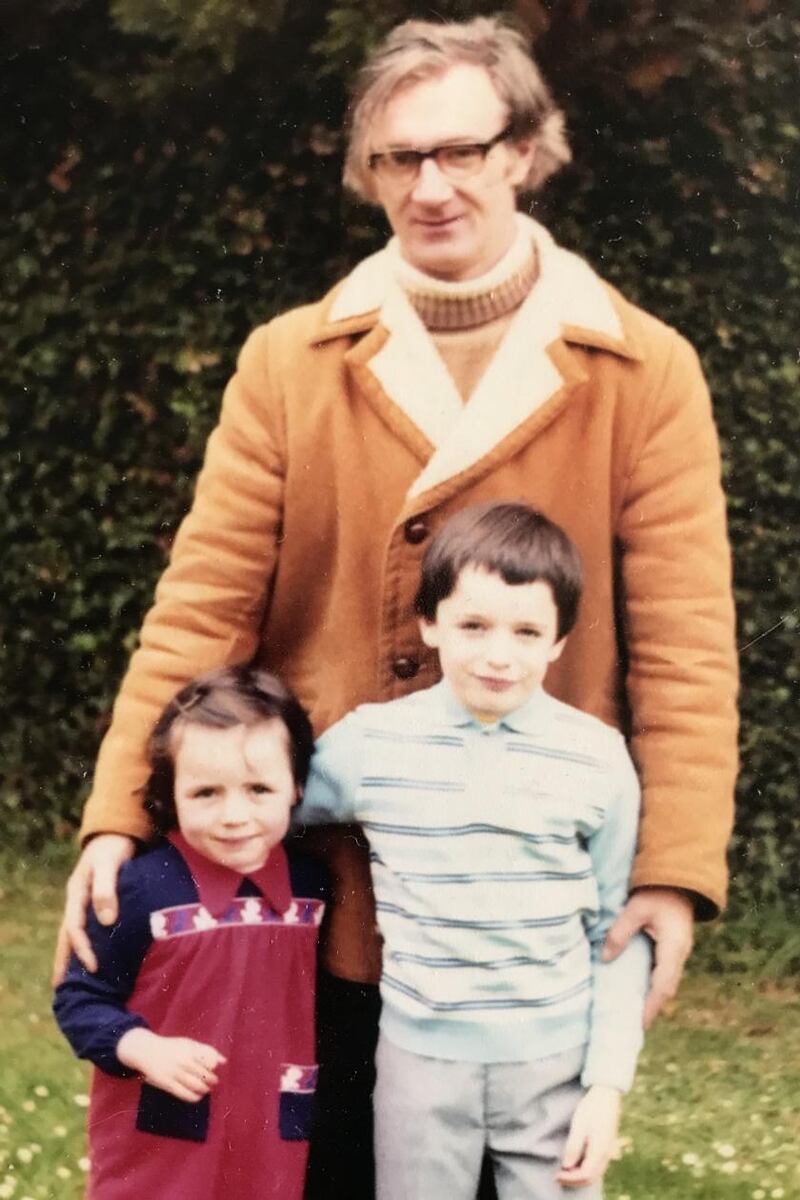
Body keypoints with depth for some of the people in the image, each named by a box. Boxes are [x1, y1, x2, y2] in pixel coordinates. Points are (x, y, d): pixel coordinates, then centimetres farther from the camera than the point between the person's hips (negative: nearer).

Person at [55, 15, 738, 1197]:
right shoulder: (289, 364, 2)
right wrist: (119, 819, -12)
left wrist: (674, 873, -14)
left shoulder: (645, 373, -2)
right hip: (331, 884, 1)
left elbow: (686, 640, -6)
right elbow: (203, 602, -3)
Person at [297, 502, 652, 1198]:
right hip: (421, 1057, 1)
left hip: (555, 1063, 0)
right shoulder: (367, 742, -4)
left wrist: (609, 1082, -4)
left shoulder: (597, 759, -4)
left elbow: (618, 937, 0)